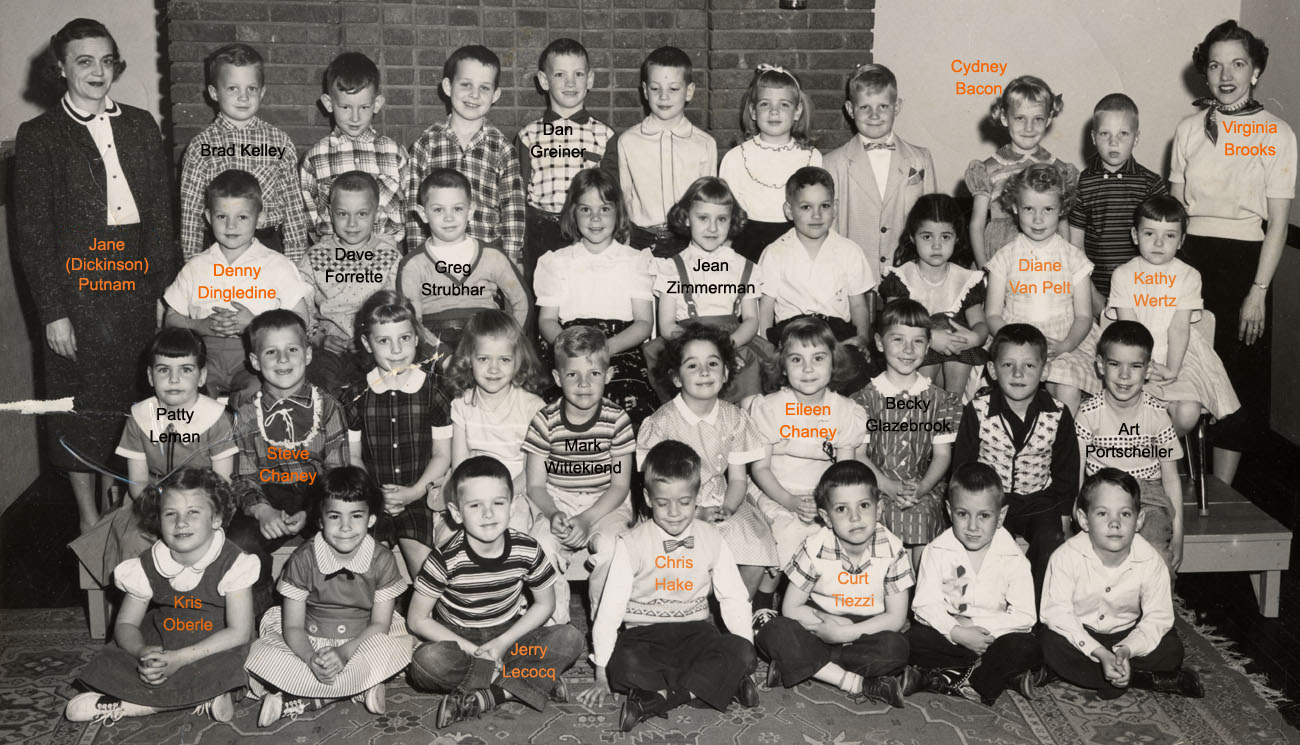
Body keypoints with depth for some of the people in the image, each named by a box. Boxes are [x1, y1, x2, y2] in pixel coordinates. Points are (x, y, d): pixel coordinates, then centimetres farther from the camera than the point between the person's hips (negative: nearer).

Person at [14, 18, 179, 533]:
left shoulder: (140, 126, 9)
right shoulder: (39, 137, -3)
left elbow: (161, 215, 9)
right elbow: (33, 232, -5)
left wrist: (167, 288, 4)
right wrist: (52, 312, -10)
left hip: (136, 287, 3)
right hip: (78, 292, -3)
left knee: (130, 398, 9)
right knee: (82, 404, 5)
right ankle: (89, 515, 19)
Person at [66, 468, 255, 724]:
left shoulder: (233, 563, -15)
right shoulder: (148, 566, -3)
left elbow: (239, 632, -17)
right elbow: (125, 624, 2)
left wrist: (180, 658, -25)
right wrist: (142, 652, -23)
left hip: (213, 649, -4)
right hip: (160, 646, 4)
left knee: (220, 670, -34)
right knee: (104, 667, -14)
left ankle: (125, 706, -19)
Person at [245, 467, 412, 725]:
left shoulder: (382, 560, -9)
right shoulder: (303, 560, -10)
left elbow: (380, 624, -9)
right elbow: (293, 626, -9)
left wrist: (344, 653, -27)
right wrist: (311, 659, -31)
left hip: (361, 642, 0)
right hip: (309, 643, 0)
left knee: (398, 647, -32)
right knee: (260, 658, -28)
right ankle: (362, 688, -25)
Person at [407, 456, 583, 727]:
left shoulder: (527, 550, -12)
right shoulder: (446, 559, -18)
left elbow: (545, 604, 2)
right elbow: (417, 619, -12)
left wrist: (504, 642, -12)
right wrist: (473, 651, -19)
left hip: (508, 637, 2)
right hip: (459, 642, -2)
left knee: (570, 638, -22)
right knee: (426, 661, -35)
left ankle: (481, 698, -25)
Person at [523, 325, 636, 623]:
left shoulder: (617, 420, -8)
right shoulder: (545, 421, -7)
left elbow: (620, 485, -5)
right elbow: (536, 485, -2)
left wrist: (586, 520, -18)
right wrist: (553, 515, -22)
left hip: (606, 504, -1)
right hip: (556, 503, 1)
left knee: (610, 546, -29)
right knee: (541, 545, -28)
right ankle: (554, 622, -6)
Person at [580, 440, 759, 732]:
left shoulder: (711, 540, 0)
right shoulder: (631, 544, -7)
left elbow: (733, 598, 5)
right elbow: (611, 606, -5)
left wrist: (745, 651, -8)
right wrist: (602, 677, -5)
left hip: (695, 631, 2)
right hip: (644, 635, -2)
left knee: (740, 652, -27)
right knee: (624, 662, -35)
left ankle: (656, 699, -27)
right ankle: (723, 682, -27)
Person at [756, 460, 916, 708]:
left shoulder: (892, 550, -14)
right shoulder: (815, 548, -13)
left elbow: (896, 618, -11)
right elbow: (791, 608, -6)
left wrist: (842, 633, -21)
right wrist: (831, 621, -22)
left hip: (868, 632, 0)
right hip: (823, 629, 1)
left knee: (895, 648, -33)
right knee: (773, 633, -27)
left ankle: (802, 665, -23)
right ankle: (861, 685, -28)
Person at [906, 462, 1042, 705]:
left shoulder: (1014, 559, -7)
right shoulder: (937, 551, -5)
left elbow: (1025, 616, -13)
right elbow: (925, 605, -10)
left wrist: (976, 625, -20)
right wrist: (957, 632, -25)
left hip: (995, 636, -1)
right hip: (949, 636, 2)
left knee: (1027, 648, -30)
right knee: (912, 640, -26)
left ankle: (952, 683, -21)